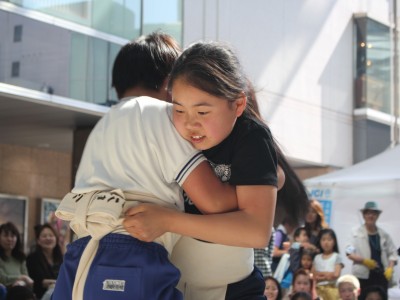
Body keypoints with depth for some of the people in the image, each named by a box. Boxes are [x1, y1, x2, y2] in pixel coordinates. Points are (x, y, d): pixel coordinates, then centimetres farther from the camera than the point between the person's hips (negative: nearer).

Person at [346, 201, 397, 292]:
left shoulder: (384, 234, 11)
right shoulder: (356, 233, 2)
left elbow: (392, 253, 11)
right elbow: (349, 253, -4)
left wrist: (390, 268, -5)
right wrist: (364, 261, -17)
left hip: (382, 275, 3)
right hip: (362, 276, -3)